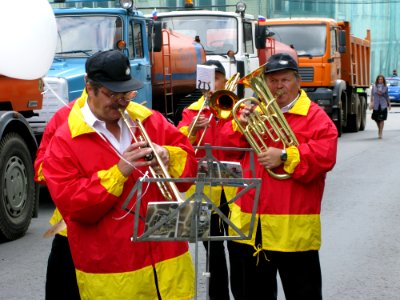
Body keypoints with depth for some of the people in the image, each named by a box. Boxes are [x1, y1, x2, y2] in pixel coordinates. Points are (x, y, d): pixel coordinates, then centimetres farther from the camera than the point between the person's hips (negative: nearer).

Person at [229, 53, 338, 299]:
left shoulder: (315, 116, -2)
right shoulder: (255, 112, 16)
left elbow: (325, 156, -16)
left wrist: (285, 156, -24)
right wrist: (240, 126, -6)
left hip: (293, 225, -5)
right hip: (249, 221, 6)